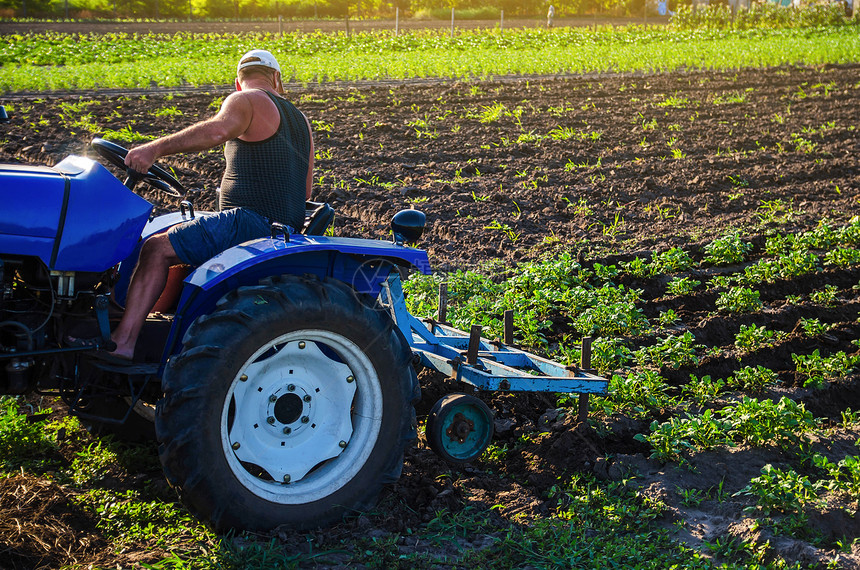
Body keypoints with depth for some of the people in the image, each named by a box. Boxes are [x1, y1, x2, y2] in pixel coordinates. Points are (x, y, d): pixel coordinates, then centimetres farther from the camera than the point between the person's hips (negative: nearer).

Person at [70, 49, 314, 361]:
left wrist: (156, 148, -31)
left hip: (251, 222, -9)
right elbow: (303, 193, 23)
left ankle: (122, 341, -20)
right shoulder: (299, 119, 21)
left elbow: (218, 129, -29)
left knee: (158, 248, -14)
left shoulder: (245, 101, -4)